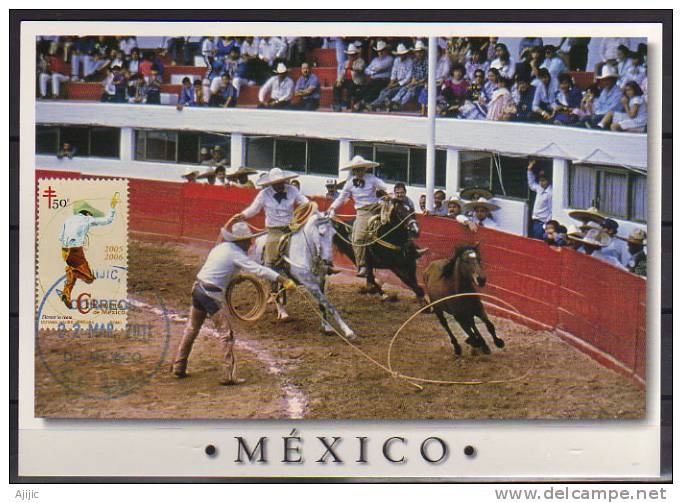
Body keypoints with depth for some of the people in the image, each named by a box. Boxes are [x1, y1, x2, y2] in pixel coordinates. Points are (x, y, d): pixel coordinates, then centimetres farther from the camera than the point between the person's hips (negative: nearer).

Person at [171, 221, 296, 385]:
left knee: (191, 329, 20)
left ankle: (178, 367, 28)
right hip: (212, 294, -9)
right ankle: (228, 375, -4)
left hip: (197, 287, 9)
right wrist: (283, 280, -20)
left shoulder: (221, 247, 13)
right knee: (226, 334, -3)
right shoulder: (236, 254, -11)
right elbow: (259, 270, -18)